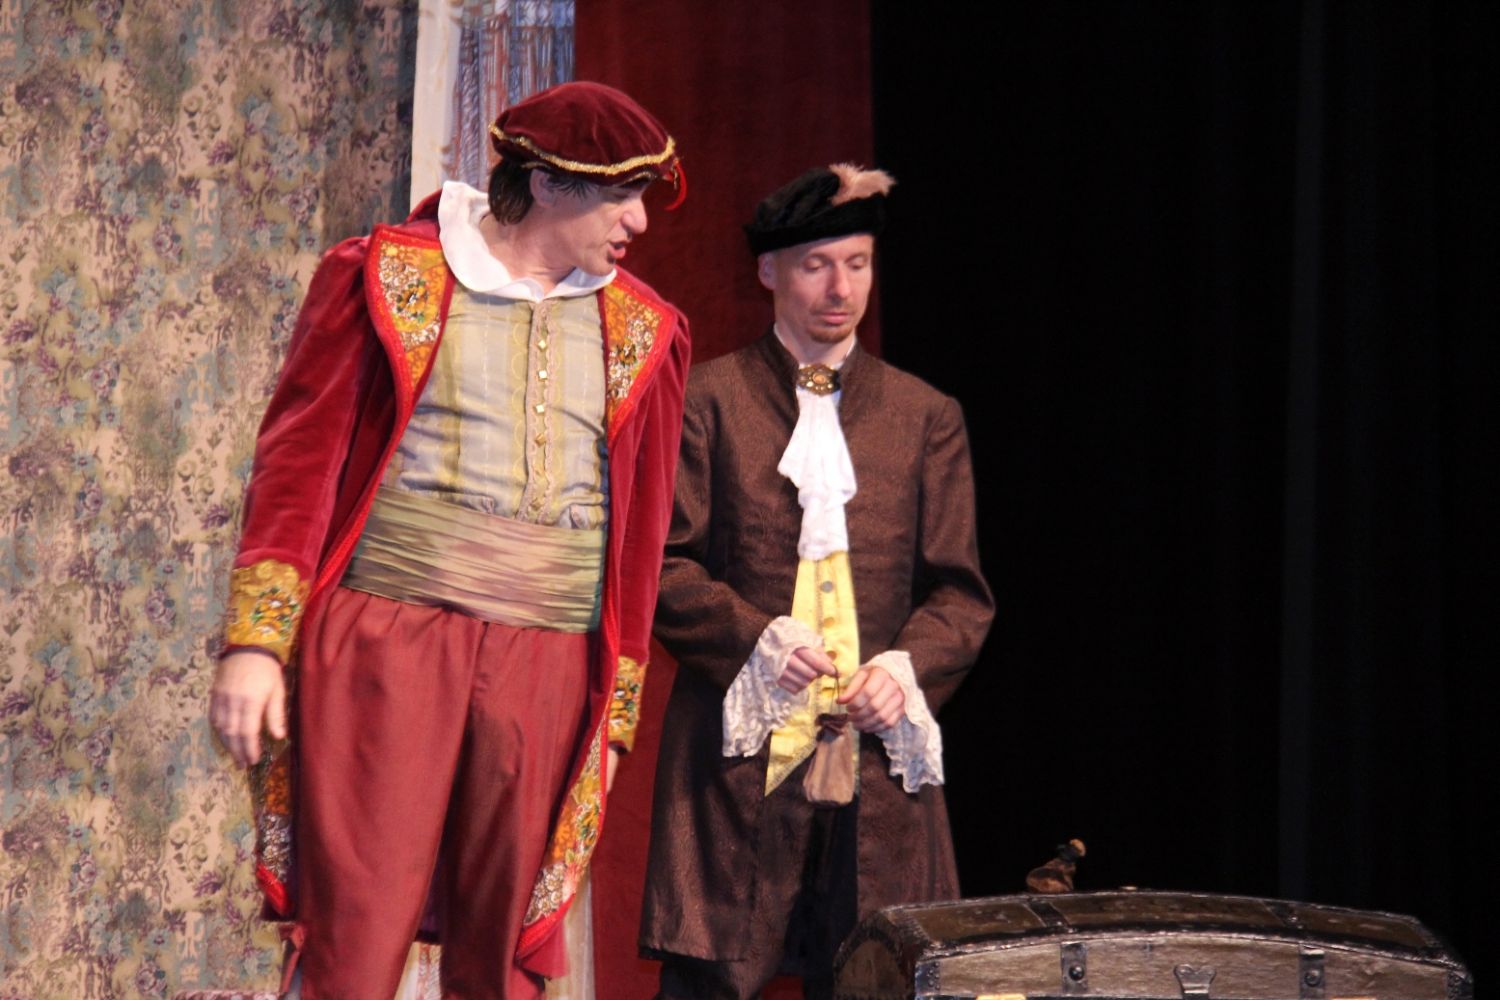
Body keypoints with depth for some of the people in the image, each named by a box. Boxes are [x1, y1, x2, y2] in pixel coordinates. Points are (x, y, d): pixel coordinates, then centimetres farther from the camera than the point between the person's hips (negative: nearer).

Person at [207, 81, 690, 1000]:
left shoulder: (641, 331, 15)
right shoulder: (388, 278, 5)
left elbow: (640, 532, 17)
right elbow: (298, 461, 3)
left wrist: (618, 710, 15)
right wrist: (256, 641, -6)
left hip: (548, 666, 3)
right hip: (388, 640, -3)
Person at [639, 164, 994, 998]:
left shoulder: (927, 417, 16)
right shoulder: (710, 401, 8)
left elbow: (962, 593, 14)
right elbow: (663, 565, 3)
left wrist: (907, 665, -6)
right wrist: (754, 634, -13)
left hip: (876, 752, 2)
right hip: (740, 745, -2)